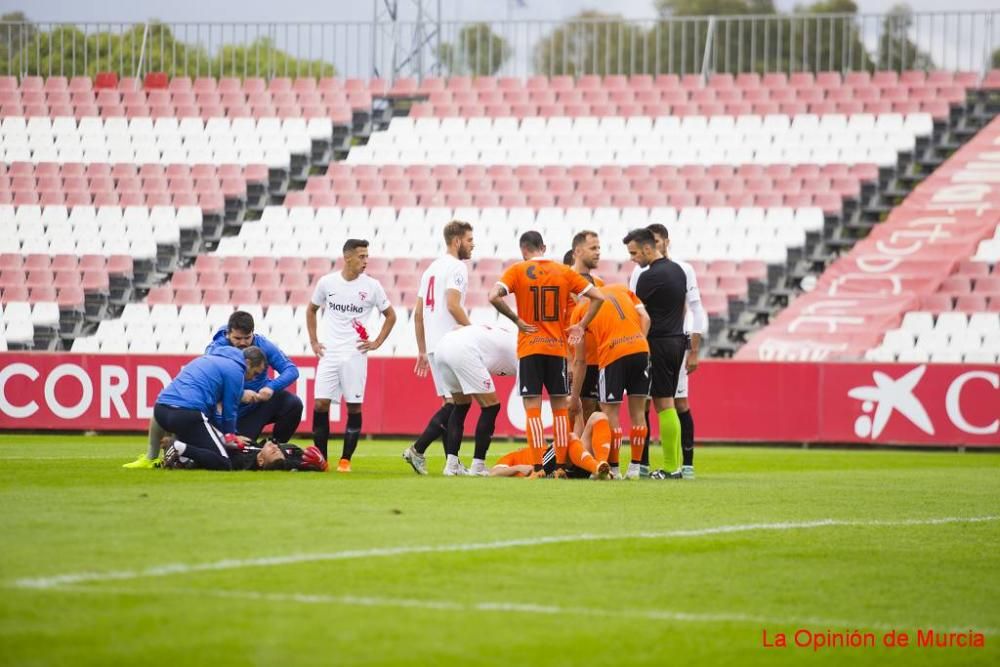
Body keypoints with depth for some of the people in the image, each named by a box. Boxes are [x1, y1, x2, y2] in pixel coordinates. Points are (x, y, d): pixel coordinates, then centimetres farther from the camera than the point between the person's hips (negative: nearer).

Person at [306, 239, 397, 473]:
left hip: (355, 355, -1)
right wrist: (313, 341, 11)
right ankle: (320, 459, 3)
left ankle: (345, 460, 5)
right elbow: (311, 310, 18)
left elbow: (390, 315, 11)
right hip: (329, 354, 1)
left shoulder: (372, 286, -1)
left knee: (354, 407, -2)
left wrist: (377, 343, 3)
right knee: (320, 404, -5)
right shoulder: (327, 282, 2)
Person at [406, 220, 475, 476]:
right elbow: (453, 304, -20)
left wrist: (422, 351, 21)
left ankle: (452, 463, 6)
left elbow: (418, 314, 19)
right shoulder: (456, 267, -7)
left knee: (451, 401, 10)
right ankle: (418, 449, -12)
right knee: (456, 402, -7)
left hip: (432, 346, 9)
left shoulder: (432, 269, 20)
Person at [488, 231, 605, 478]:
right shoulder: (564, 272, 6)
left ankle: (538, 467, -9)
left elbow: (494, 297, -17)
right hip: (558, 348, 2)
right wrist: (581, 326, 6)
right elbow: (597, 297, 3)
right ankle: (561, 466, 9)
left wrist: (516, 320, -7)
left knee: (532, 408, -2)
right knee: (560, 406, 11)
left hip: (529, 348, -2)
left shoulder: (517, 271, -2)